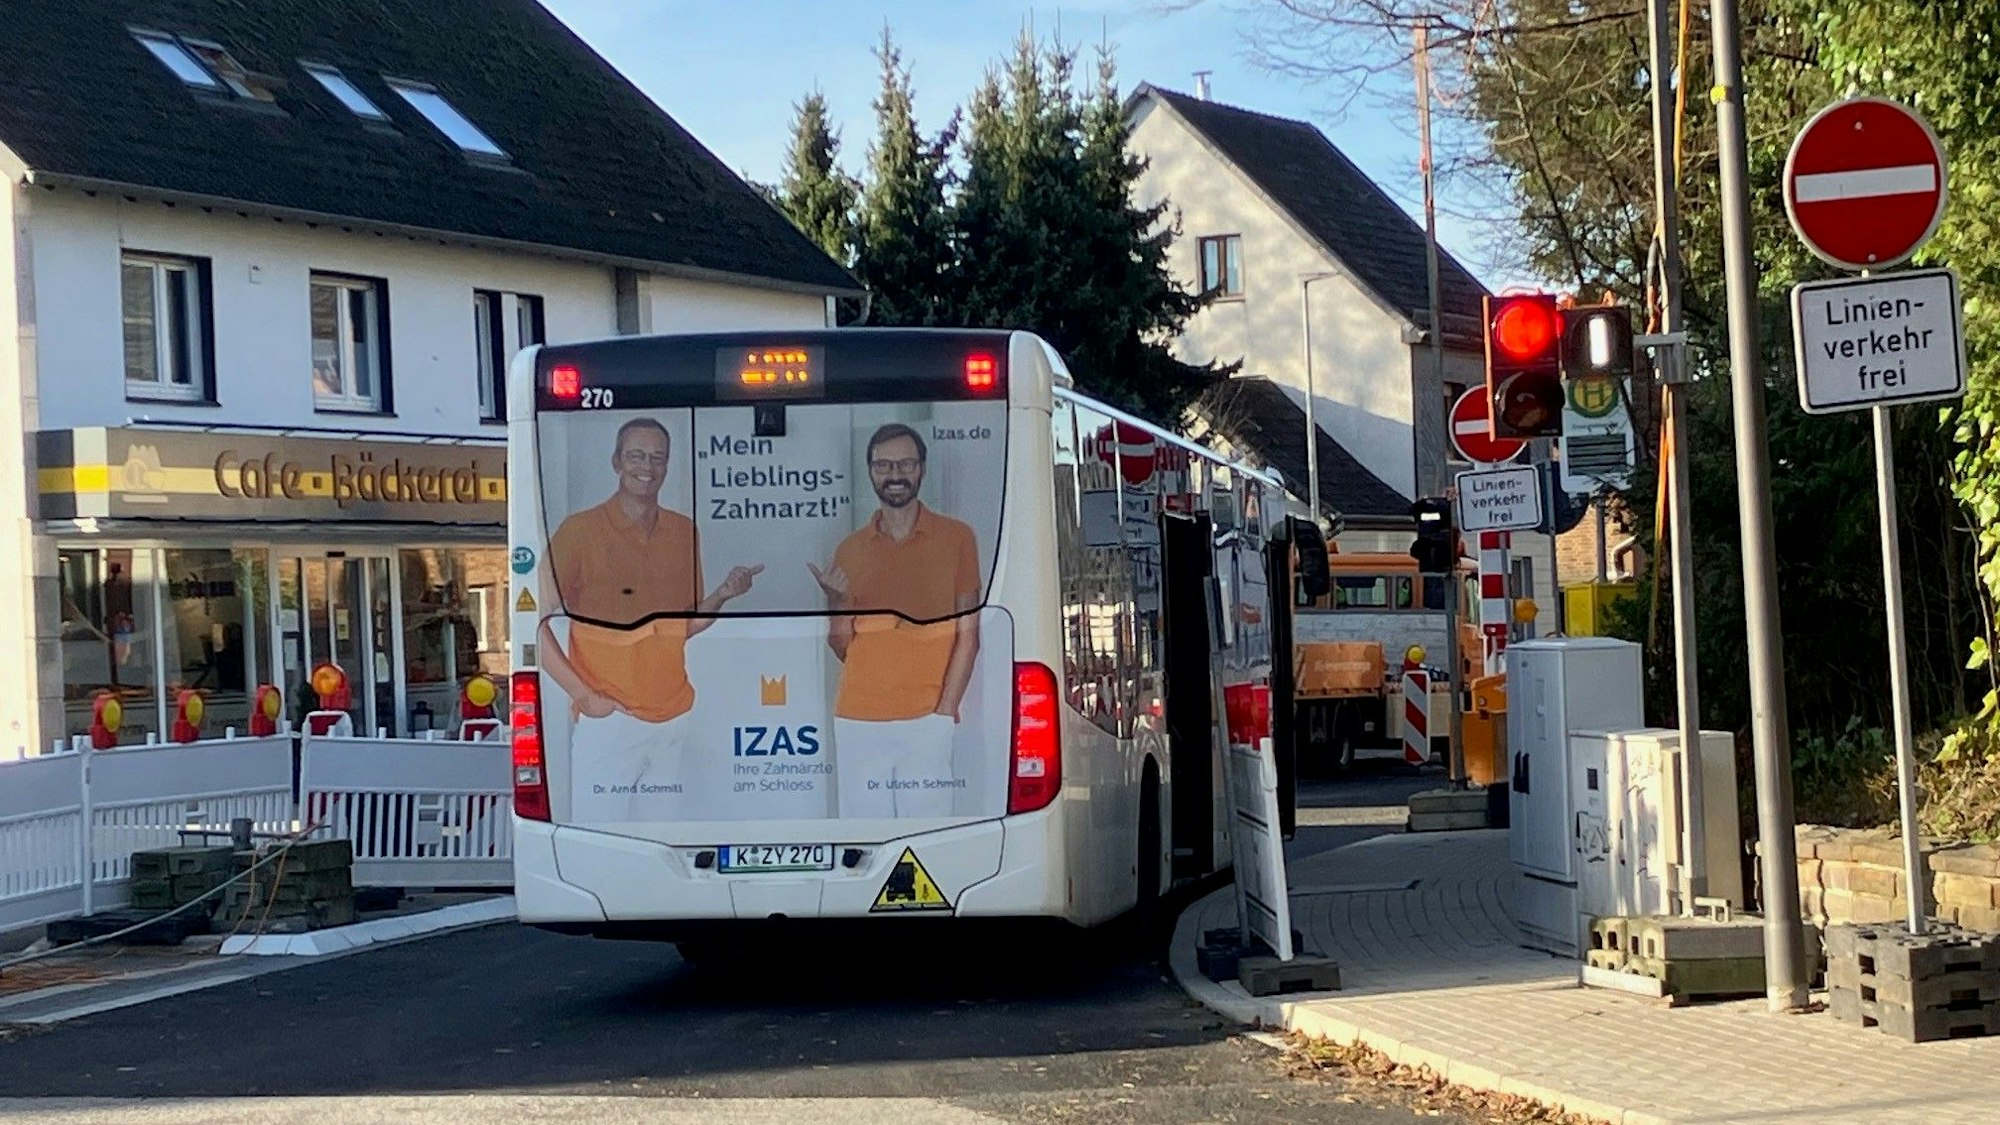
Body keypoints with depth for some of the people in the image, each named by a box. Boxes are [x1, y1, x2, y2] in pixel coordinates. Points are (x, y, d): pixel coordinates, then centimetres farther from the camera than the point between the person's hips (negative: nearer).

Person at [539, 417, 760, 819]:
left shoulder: (684, 532, 10)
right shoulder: (580, 530, -5)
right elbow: (535, 620, -7)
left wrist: (722, 596, -2)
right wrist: (584, 694, -12)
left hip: (673, 721, 5)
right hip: (607, 721, -5)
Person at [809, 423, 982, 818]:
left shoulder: (956, 537, 5)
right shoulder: (851, 549, 12)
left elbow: (968, 633, 3)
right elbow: (842, 647, 13)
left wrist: (944, 713, -5)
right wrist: (835, 600, -7)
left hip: (926, 721, -2)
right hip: (858, 722, 3)